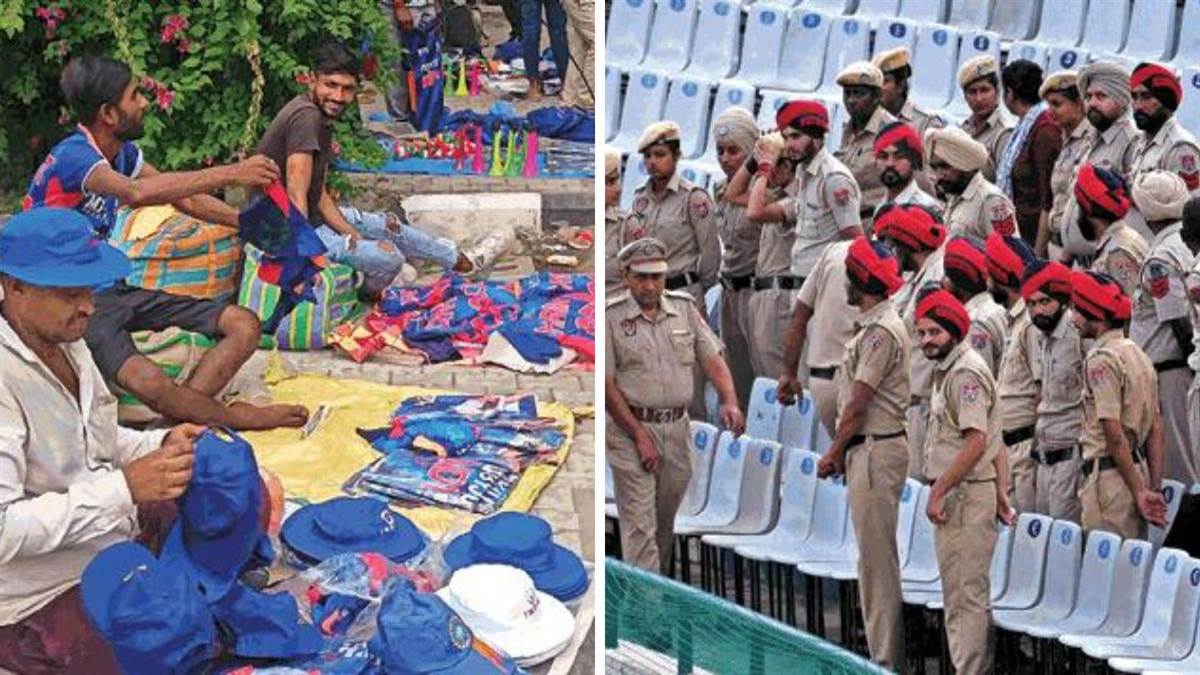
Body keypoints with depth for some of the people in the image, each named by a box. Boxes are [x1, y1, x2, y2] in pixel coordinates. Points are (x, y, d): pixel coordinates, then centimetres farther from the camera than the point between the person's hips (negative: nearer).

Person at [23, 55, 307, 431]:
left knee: (245, 326, -4)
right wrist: (228, 175, -40)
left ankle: (179, 415, -22)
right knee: (149, 382, -37)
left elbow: (181, 198, 16)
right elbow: (138, 193, -40)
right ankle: (235, 419, -13)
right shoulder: (73, 157, -21)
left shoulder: (122, 152, 7)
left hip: (113, 291, 10)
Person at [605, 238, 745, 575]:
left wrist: (730, 401, -14)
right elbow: (607, 384, -9)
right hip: (629, 427, -5)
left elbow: (712, 358, 6)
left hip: (677, 427, 5)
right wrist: (640, 436, -13)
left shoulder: (685, 307, 7)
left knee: (666, 519, 14)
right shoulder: (611, 316, -8)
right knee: (640, 524, -7)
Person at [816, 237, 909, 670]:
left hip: (875, 451, -11)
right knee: (874, 557, 14)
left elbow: (857, 403, -16)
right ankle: (884, 653, 21)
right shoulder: (870, 327, 16)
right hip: (865, 450, 11)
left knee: (877, 557, -7)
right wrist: (841, 452, 14)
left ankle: (885, 658, -4)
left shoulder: (881, 331, -16)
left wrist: (833, 454, -8)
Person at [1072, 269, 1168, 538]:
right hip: (1139, 470, 9)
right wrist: (1154, 488, 13)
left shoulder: (1100, 359, -14)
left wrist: (1139, 491, -16)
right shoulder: (1138, 353, 15)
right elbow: (1156, 428, 14)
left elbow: (1114, 434, -19)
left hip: (1111, 473, -9)